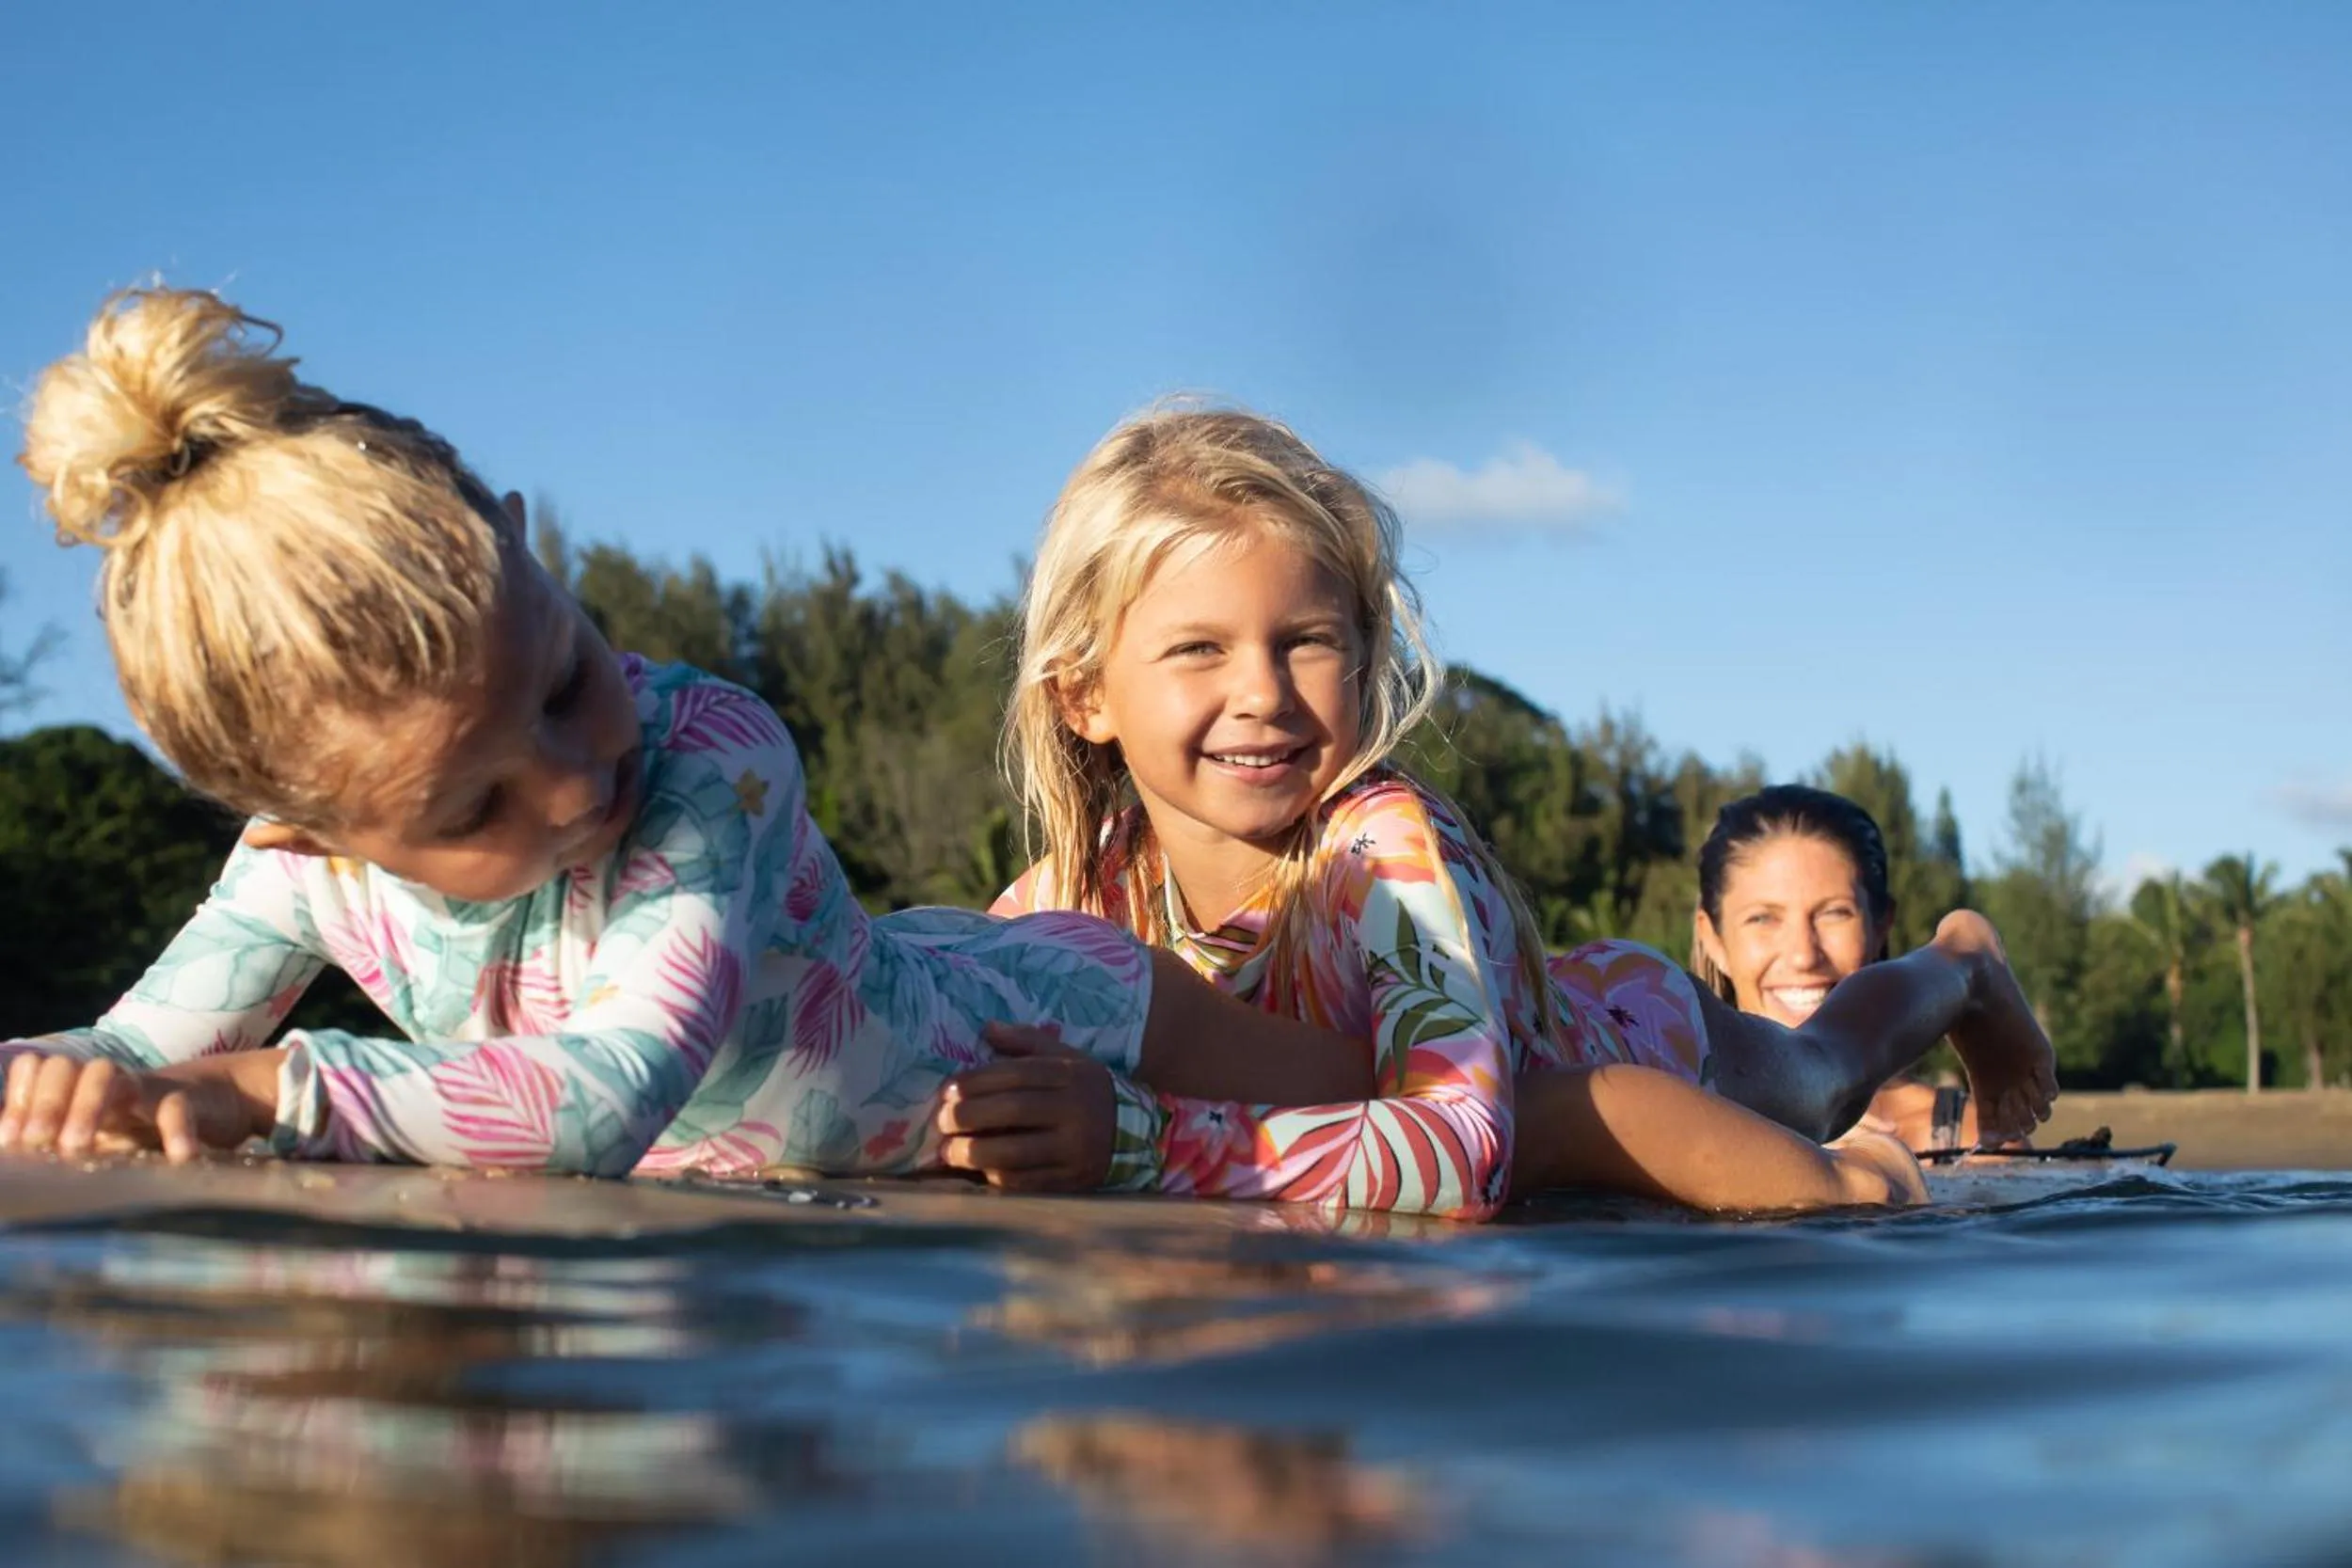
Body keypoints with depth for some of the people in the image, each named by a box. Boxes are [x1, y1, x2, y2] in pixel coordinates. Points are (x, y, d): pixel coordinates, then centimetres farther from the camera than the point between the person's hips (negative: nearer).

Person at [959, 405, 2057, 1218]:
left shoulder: (1389, 850, -45)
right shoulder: (1061, 905, -31)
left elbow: (1460, 1148, -59)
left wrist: (1138, 1132, -66)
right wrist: (966, 1124, -44)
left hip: (1620, 1033, -4)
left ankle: (1956, 966, 51)